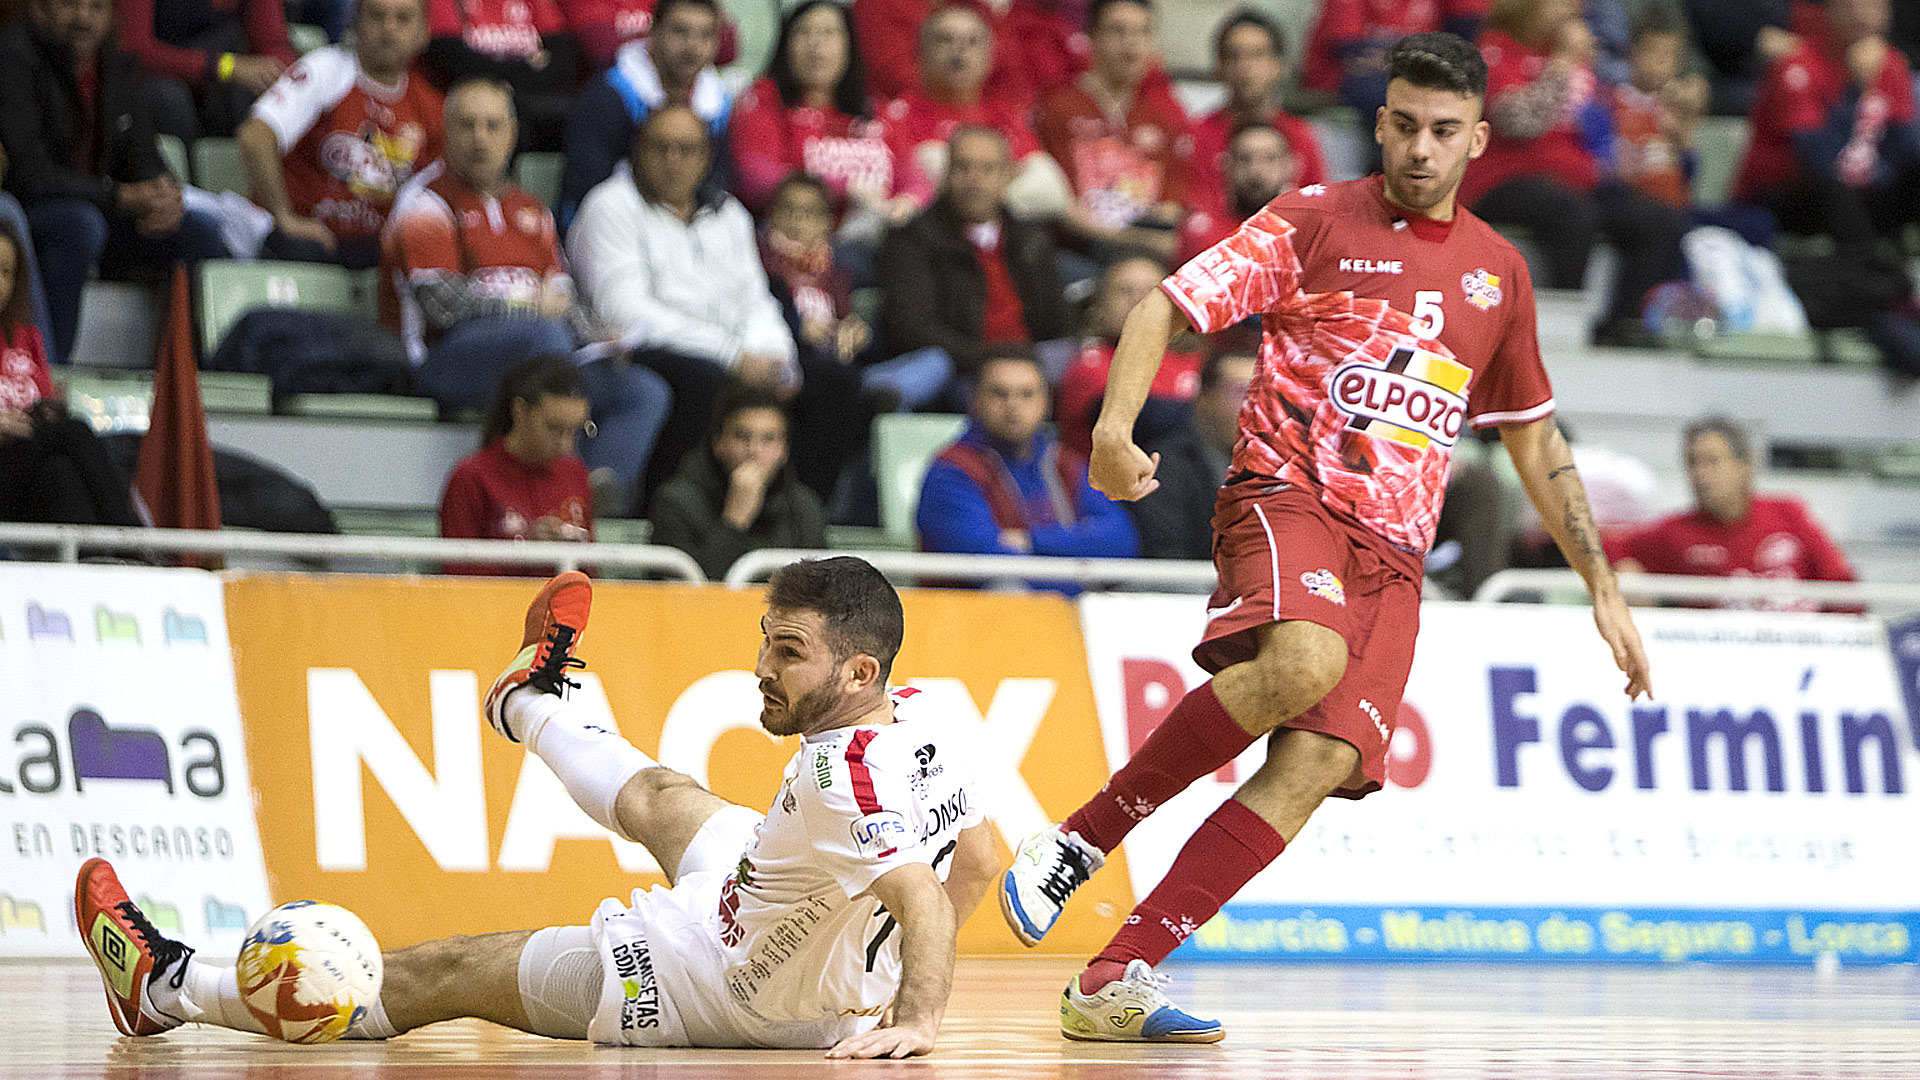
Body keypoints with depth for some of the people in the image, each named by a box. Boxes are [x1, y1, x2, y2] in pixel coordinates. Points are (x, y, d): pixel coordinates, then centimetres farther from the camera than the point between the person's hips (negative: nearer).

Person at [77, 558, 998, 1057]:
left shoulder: (843, 780, -36)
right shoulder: (925, 715, -10)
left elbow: (922, 896, -48)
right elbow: (975, 863, 3)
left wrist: (913, 1019, -54)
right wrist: (886, 974, 10)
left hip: (736, 984, -8)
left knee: (448, 973, 5)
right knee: (659, 798, 34)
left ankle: (172, 989, 19)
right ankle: (532, 705, 71)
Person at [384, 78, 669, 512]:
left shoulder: (529, 210, 25)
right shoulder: (428, 201, 1)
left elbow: (561, 297, 22)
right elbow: (440, 304, -11)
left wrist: (597, 336, 1)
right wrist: (529, 307, -8)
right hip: (450, 358, -8)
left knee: (647, 392, -10)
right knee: (545, 335, -36)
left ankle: (602, 485, -36)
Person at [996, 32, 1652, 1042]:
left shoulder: (1498, 270, 18)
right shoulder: (1317, 220, 5)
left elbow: (1535, 439, 27)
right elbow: (1168, 305, -2)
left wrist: (1603, 588, 23)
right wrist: (1115, 426, -20)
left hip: (1393, 555, 5)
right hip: (1288, 497, -5)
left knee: (1316, 762, -17)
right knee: (1305, 662, -36)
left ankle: (1117, 980, -17)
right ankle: (1074, 841, -22)